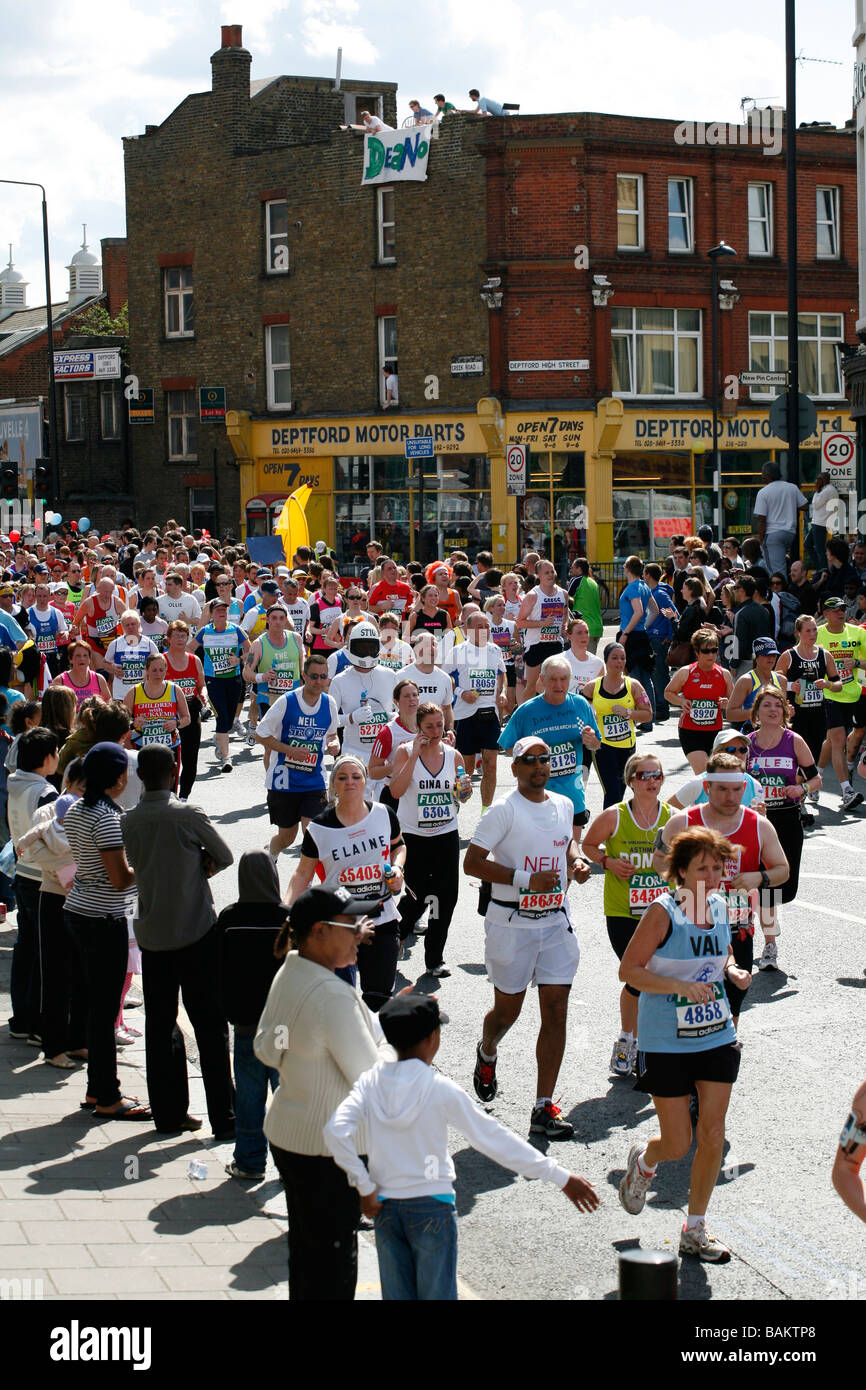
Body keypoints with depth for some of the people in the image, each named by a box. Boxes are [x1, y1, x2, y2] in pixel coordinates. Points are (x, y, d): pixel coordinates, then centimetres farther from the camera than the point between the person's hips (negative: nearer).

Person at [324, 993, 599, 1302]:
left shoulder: (370, 1082, -3)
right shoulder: (440, 1090, -13)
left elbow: (336, 1131, -15)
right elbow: (494, 1138, -13)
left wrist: (365, 1187, -6)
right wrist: (561, 1177, -9)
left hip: (385, 1207, 3)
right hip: (432, 1206, -3)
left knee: (397, 1296, 12)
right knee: (436, 1296, 6)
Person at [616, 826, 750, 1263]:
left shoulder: (720, 907, 1)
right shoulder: (664, 912, -17)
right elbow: (628, 970, -16)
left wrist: (732, 971, -3)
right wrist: (681, 987, -27)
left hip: (717, 1037, 5)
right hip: (666, 1043, -5)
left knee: (712, 1136, 3)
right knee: (677, 1143, 1)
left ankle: (695, 1230, 18)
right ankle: (644, 1161, 39)